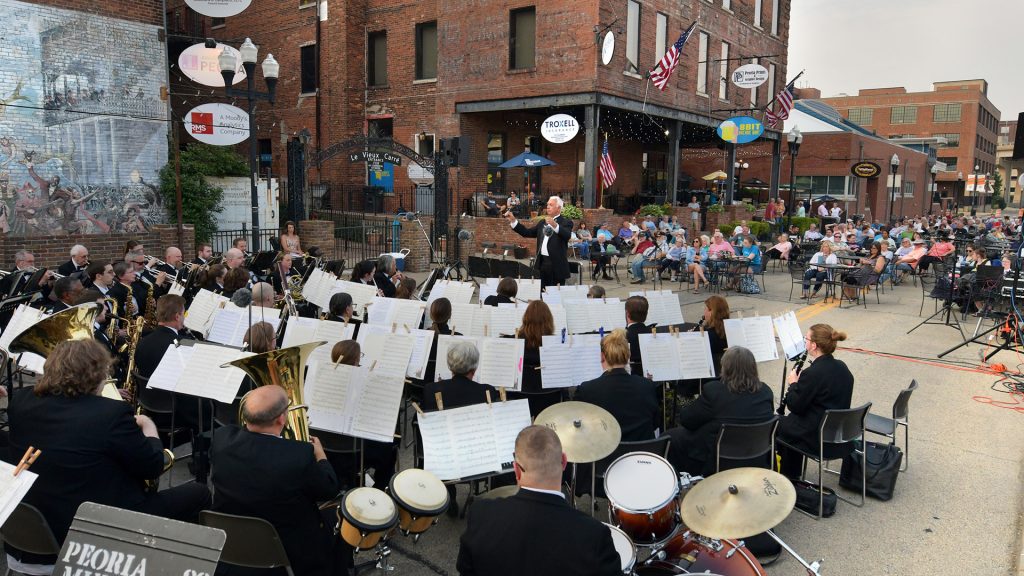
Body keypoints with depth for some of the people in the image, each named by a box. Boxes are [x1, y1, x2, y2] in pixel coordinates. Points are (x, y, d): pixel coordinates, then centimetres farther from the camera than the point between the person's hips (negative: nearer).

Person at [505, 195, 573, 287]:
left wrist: (555, 225, -40)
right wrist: (513, 221, 7)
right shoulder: (543, 222, 18)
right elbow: (527, 233, 14)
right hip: (542, 262, 6)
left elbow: (567, 236, -23)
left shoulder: (566, 222, -4)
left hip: (556, 264, -6)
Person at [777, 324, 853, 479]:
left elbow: (794, 406, -15)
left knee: (778, 424, 16)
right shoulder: (842, 367, 0)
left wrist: (793, 383, -1)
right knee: (790, 421, 27)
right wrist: (800, 384, 12)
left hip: (817, 437, -8)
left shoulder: (812, 373, -26)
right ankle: (793, 474, 36)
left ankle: (789, 475, 32)